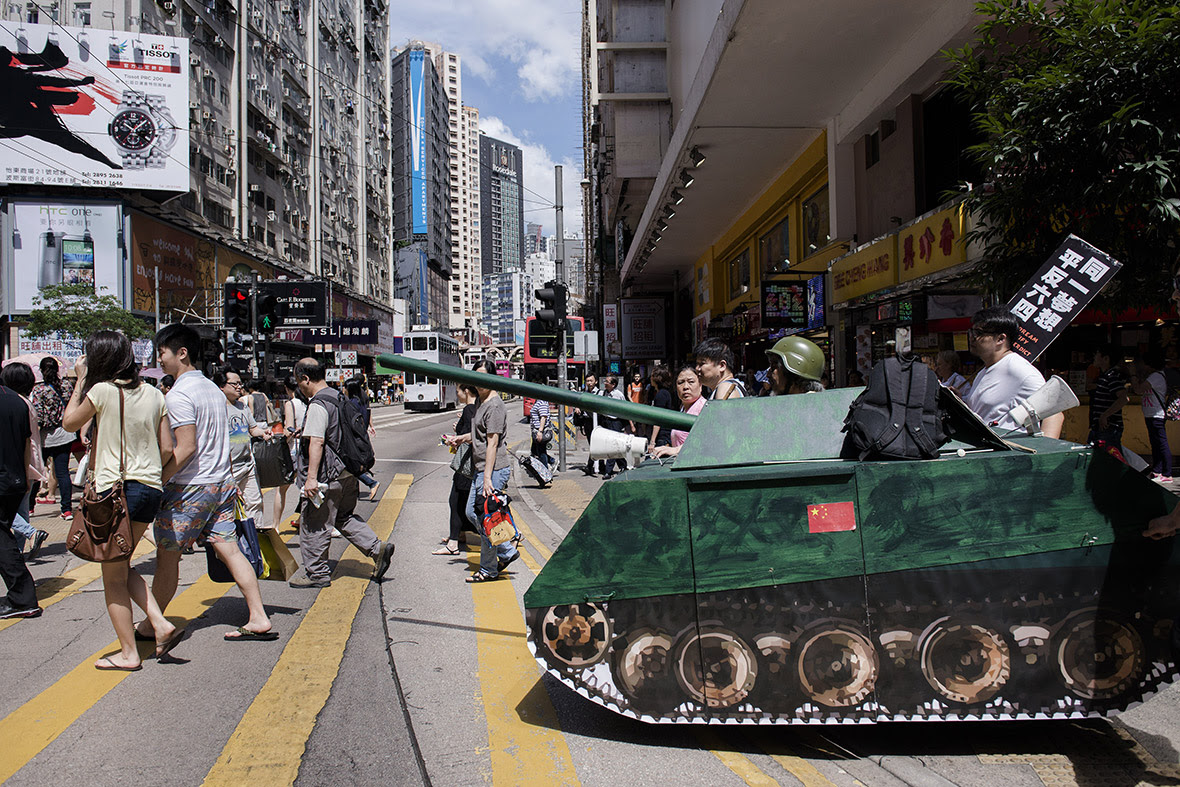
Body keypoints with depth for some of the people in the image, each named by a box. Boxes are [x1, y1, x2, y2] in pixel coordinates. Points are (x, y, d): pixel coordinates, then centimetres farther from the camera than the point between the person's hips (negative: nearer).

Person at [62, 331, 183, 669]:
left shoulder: (103, 390, -9)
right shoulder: (154, 395, 6)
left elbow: (69, 422, 8)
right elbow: (167, 448, 7)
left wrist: (79, 381, 14)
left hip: (115, 489, -6)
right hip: (151, 489, 6)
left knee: (113, 576, 7)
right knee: (122, 566, 22)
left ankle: (128, 653, 12)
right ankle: (161, 625, 9)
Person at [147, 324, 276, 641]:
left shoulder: (178, 394, -14)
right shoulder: (213, 389, 13)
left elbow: (185, 448, -21)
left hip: (189, 488, -8)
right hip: (222, 483, 8)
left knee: (167, 555, 6)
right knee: (229, 550, 6)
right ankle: (259, 620, 3)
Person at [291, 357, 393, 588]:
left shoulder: (318, 405, -17)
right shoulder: (339, 397, 12)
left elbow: (317, 442, -24)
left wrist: (311, 477, -26)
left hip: (327, 476, -9)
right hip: (346, 472, 10)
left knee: (313, 525, 3)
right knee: (344, 518, 20)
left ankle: (317, 574, 12)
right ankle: (378, 548, 10)